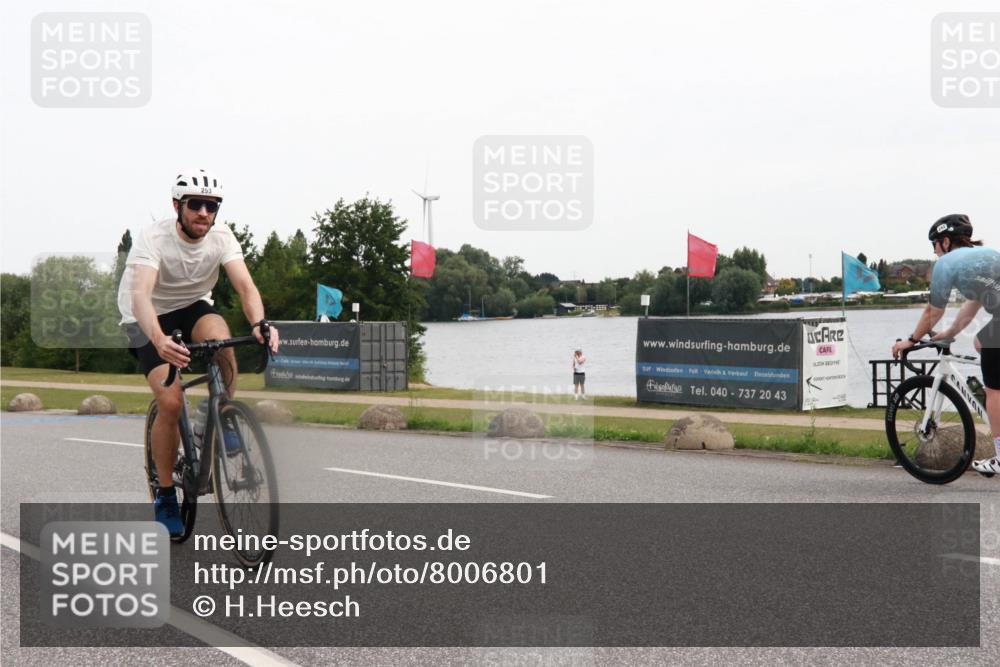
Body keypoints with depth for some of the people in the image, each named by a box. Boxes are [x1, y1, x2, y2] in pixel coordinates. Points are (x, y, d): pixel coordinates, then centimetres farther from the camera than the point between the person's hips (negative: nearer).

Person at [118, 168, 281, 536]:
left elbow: (245, 285, -28)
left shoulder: (221, 238, -17)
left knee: (218, 332, -34)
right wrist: (159, 341, -60)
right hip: (149, 319, -3)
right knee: (170, 402, -20)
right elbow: (140, 295, -41)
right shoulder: (153, 238, -28)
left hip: (194, 307, 3)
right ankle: (165, 498, -1)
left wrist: (260, 323, -49)